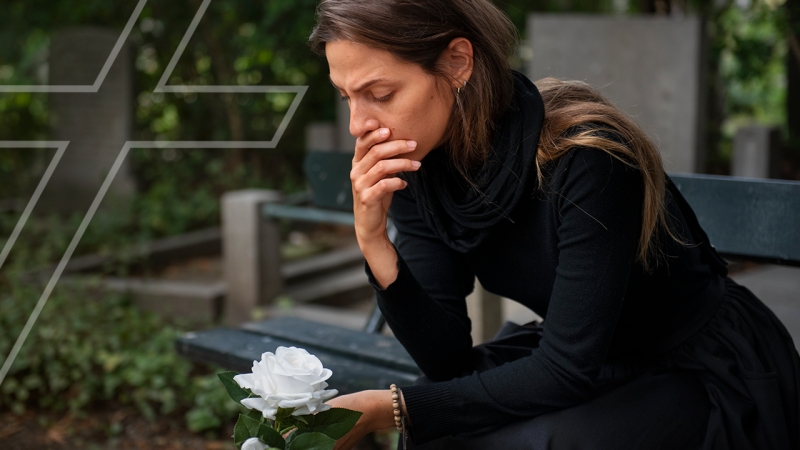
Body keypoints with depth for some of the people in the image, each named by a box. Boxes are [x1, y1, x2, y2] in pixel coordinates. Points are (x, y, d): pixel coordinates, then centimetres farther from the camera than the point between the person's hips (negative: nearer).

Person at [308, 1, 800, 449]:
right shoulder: (412, 168, -10)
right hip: (577, 361, 6)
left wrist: (391, 408, -30)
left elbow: (568, 371, -27)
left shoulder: (585, 157, -30)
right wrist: (373, 242, -25)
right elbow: (449, 359, -11)